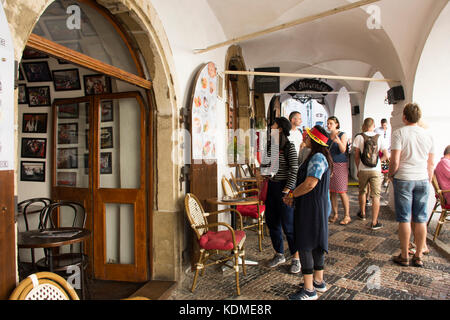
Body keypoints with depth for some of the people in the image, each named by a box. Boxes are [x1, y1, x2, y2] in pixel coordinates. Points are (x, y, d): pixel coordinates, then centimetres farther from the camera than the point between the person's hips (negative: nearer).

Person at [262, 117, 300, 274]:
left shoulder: (289, 147, -12)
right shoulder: (270, 146, 8)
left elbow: (294, 170, -13)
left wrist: (287, 190, -16)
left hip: (283, 187, -7)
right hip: (271, 187, 7)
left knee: (288, 225, 0)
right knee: (272, 223, 13)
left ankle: (296, 258, 16)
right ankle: (279, 255, 29)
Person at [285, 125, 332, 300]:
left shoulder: (317, 158, -19)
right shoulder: (319, 156, 14)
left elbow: (310, 184, -27)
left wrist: (291, 195, -14)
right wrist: (294, 195, 10)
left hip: (311, 207, -11)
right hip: (319, 205, 11)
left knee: (305, 245, -4)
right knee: (317, 243, 17)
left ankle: (309, 289, 4)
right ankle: (318, 281, 30)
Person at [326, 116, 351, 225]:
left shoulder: (342, 135, -3)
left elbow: (343, 150, -15)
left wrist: (338, 141, -32)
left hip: (340, 164, -5)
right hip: (329, 164, 5)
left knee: (341, 191, -6)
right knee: (332, 191, 5)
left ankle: (347, 216, 3)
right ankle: (335, 214, 15)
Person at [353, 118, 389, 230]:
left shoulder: (359, 137, -4)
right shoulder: (380, 137, -2)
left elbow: (356, 156, -3)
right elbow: (386, 155, -2)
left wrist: (358, 169, 10)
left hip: (363, 170, 1)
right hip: (376, 170, -1)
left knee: (362, 192, 21)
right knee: (375, 196, 2)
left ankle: (362, 214, 40)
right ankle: (374, 223, 1)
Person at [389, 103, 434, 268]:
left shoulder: (399, 133, -8)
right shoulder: (428, 135, 7)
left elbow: (395, 161, -14)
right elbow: (431, 164, 11)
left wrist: (390, 175, 4)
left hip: (403, 179, -4)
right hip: (423, 180, 4)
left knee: (404, 219, 3)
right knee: (420, 220, 9)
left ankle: (404, 256, 11)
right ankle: (419, 257, 17)